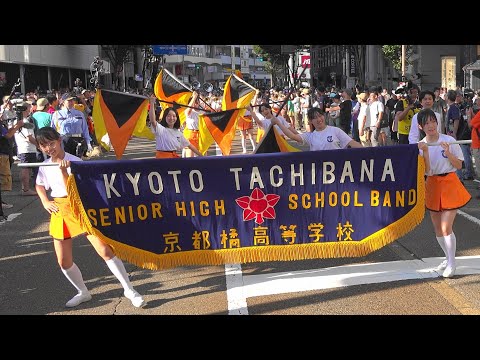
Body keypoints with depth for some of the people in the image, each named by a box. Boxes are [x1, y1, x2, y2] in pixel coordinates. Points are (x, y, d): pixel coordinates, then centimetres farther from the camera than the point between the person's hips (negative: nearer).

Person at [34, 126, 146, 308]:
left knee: (105, 250, -15)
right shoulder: (44, 166, 6)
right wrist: (45, 202, 9)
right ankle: (83, 292, 28)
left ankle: (129, 290, -3)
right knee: (64, 261, 4)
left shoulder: (74, 161, -12)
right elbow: (39, 186, 27)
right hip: (59, 212, 6)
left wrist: (63, 170, -32)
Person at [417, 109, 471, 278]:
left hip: (449, 184, -4)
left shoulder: (449, 140, -8)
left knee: (446, 227, -10)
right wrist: (425, 152, -22)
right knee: (437, 228, 12)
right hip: (432, 185, 4)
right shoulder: (420, 145, -2)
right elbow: (427, 171, -11)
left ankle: (451, 263, 5)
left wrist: (448, 153, -20)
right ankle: (448, 258, 32)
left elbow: (459, 165, -5)